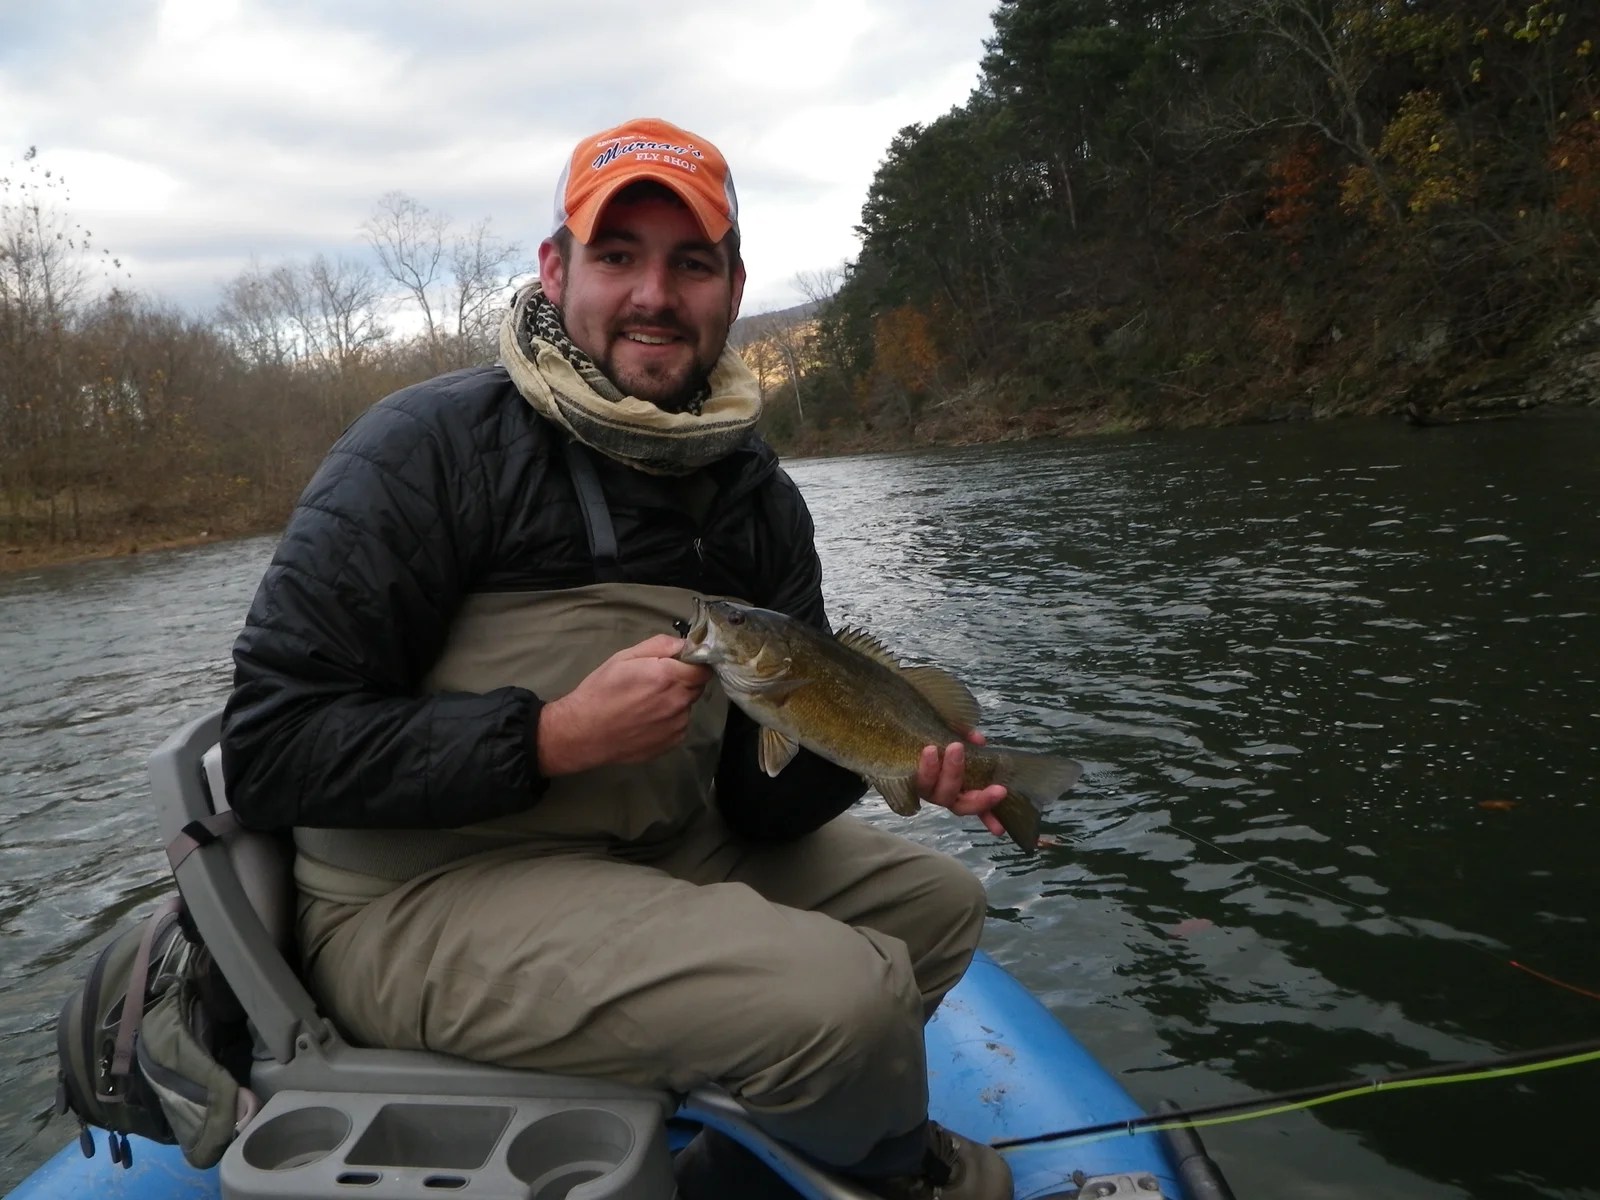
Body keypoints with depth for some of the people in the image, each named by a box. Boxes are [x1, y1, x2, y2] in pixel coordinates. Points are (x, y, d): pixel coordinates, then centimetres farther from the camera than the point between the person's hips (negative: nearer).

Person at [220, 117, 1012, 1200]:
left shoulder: (759, 497, 4)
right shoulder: (428, 447, -14)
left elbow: (760, 793, 4)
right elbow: (267, 751, -17)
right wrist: (558, 737, -23)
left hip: (660, 855, 8)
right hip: (422, 899, -7)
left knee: (938, 902, 12)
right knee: (844, 992, -25)